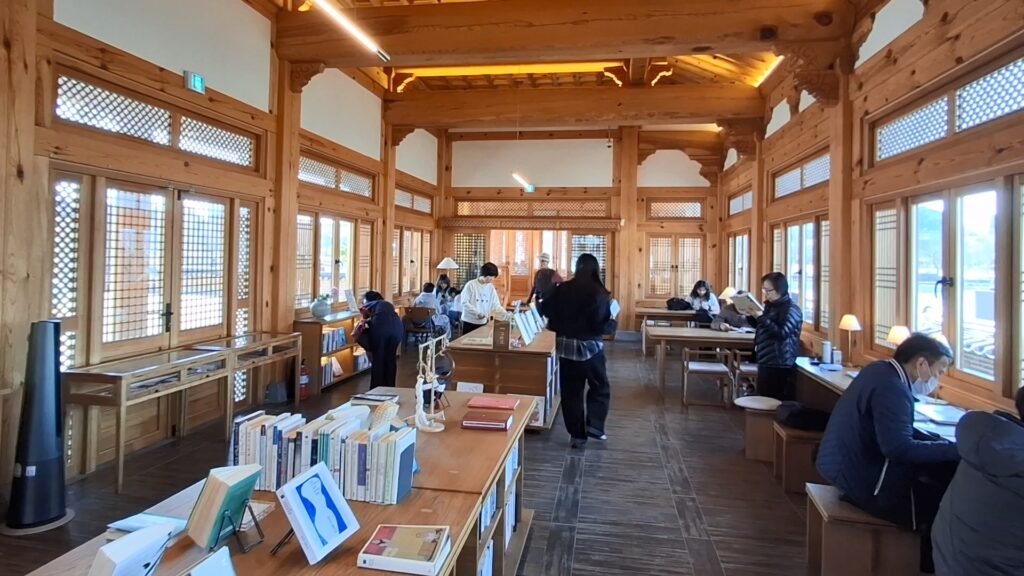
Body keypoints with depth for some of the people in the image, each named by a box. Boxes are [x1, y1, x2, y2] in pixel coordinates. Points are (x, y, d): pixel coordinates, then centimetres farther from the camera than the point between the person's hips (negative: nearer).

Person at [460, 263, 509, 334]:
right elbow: (464, 302, -13)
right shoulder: (471, 285, -10)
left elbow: (496, 305, 4)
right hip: (469, 322, -4)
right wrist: (478, 313, -20)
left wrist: (506, 315, -11)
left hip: (483, 322, 4)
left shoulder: (491, 288, 5)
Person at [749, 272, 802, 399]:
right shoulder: (770, 305, 13)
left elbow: (782, 333, -25)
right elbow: (760, 326, 24)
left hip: (780, 366, -9)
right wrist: (751, 316, 5)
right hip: (765, 362, 9)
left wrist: (761, 317, -25)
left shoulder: (791, 309, -13)